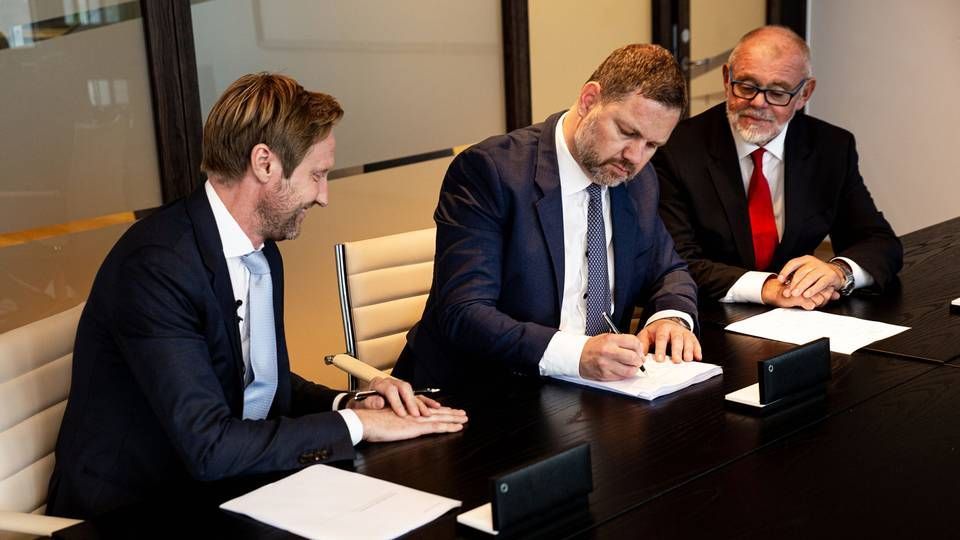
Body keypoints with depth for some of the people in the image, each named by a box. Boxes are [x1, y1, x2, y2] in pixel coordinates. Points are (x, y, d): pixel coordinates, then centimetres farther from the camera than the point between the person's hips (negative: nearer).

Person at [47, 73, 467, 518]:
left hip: (223, 489, 7)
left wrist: (346, 404, -2)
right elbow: (209, 446, -27)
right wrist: (355, 424, -18)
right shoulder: (155, 264, -22)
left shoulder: (263, 253, 4)